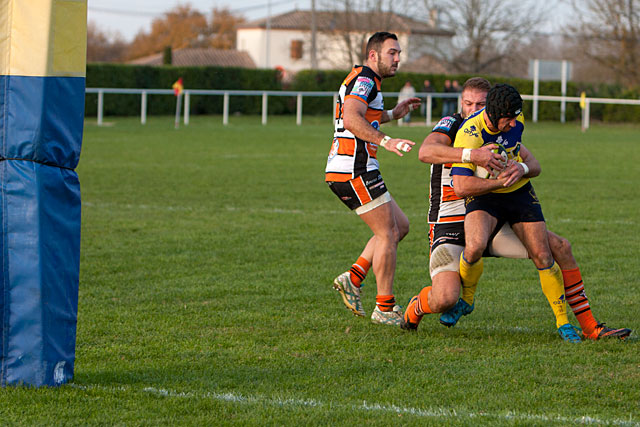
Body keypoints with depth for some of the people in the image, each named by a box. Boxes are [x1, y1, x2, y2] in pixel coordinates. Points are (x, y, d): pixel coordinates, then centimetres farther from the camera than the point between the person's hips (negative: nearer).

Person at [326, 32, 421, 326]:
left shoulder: (362, 79, 22)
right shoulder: (364, 79, -11)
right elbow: (351, 118, -28)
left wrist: (392, 114, 28)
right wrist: (386, 142, -38)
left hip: (344, 173, 10)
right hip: (354, 171, -10)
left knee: (400, 225, 14)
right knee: (388, 234, -6)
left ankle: (353, 278, 8)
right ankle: (385, 308, -1)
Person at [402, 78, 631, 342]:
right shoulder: (451, 125, -9)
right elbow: (425, 152, -30)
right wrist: (472, 154, -41)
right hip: (449, 227, -6)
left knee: (560, 248, -3)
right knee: (444, 300, -27)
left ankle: (590, 327, 6)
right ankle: (416, 308, 11)